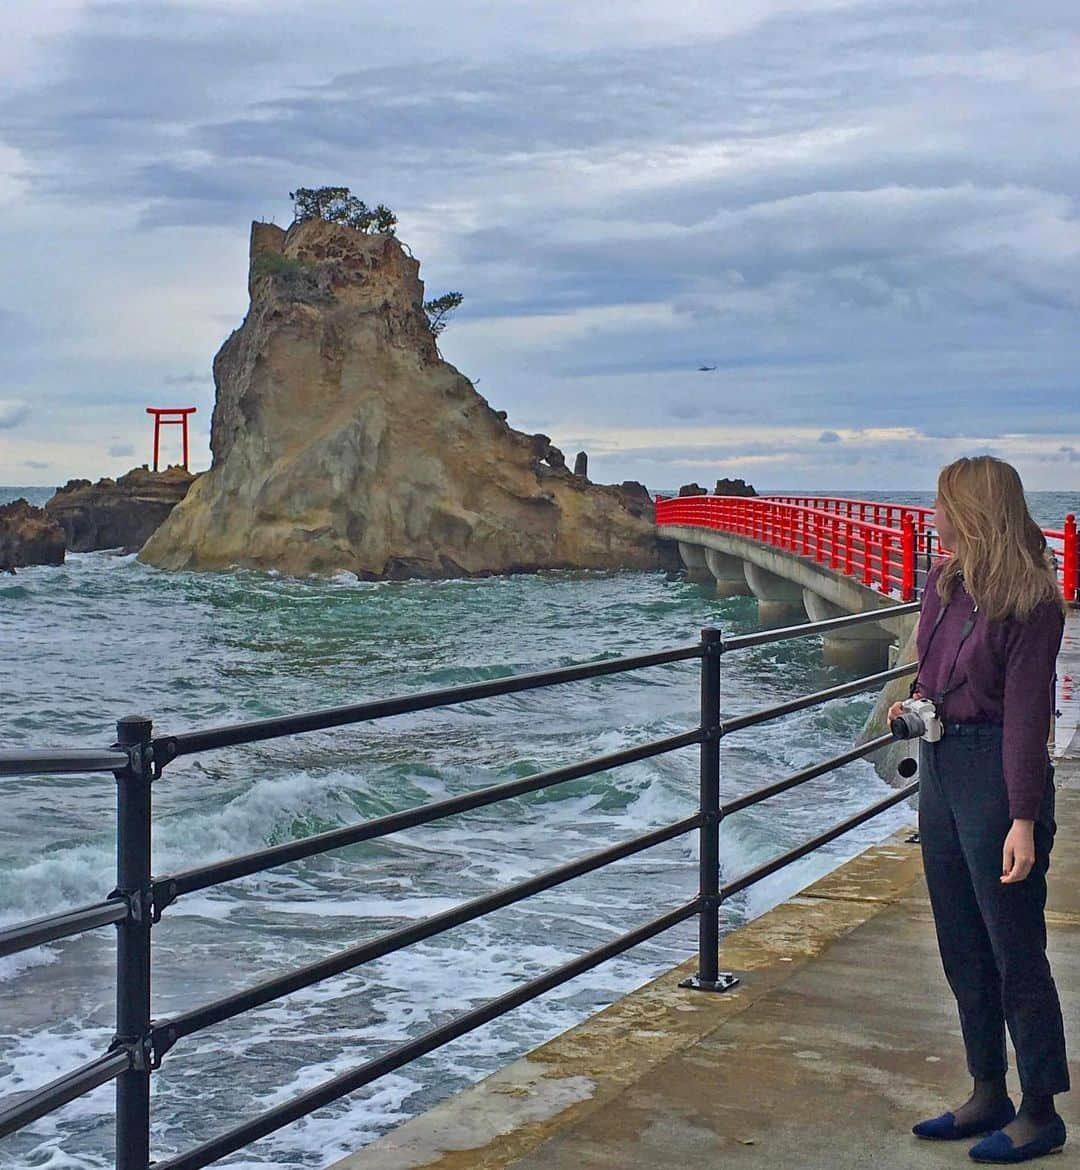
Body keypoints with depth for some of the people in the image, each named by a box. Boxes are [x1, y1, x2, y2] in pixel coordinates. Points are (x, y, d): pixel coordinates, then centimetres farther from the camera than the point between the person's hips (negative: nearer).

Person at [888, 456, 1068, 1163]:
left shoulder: (1031, 600, -16)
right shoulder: (945, 583, 7)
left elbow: (1026, 712, -18)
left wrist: (1024, 819, -20)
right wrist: (914, 703, 3)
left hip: (996, 770, -8)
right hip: (941, 766, 8)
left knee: (1015, 951, 1)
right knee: (962, 947, 15)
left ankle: (1041, 1113, 14)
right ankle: (989, 1096, 27)